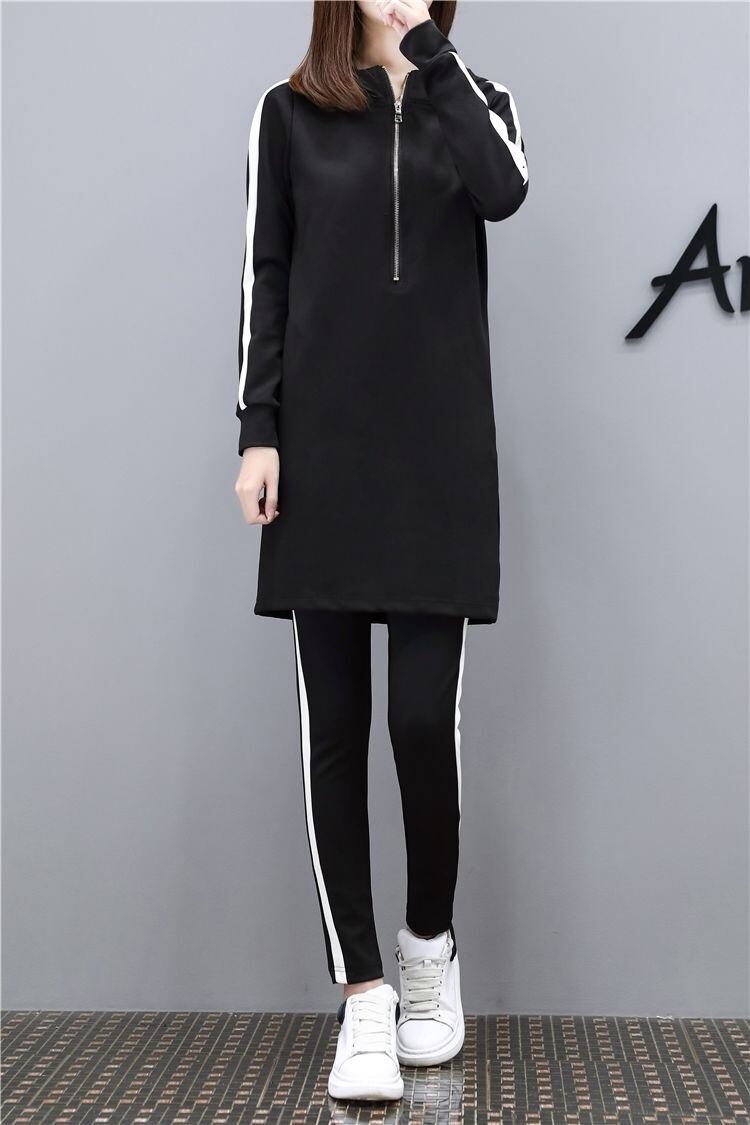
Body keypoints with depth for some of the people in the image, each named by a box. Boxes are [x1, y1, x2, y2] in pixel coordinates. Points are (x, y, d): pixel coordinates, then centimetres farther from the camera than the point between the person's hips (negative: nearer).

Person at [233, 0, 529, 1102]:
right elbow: (266, 280, 6)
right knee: (334, 727, -1)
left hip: (439, 458, 0)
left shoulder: (474, 101, 12)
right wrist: (258, 434, -2)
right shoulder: (289, 114, 11)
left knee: (424, 719, -5)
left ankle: (431, 948, 22)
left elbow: (502, 192, -11)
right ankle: (364, 995, 11)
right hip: (322, 455, 1)